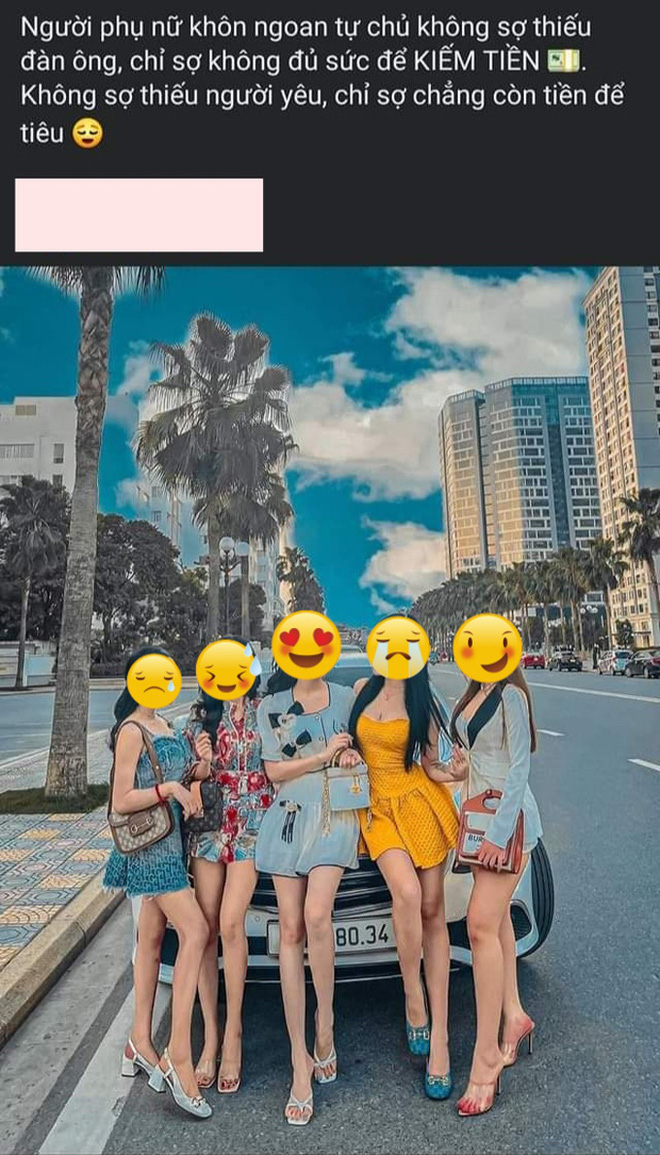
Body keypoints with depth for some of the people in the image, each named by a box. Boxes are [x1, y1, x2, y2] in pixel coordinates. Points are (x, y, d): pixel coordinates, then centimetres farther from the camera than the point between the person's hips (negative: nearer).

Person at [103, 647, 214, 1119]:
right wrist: (167, 788, -26)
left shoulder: (168, 727, 14)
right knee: (195, 932, -14)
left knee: (152, 940, 14)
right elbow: (121, 803, -14)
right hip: (151, 845, -8)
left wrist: (198, 767, 1)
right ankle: (179, 1055, -8)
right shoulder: (131, 732, -12)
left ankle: (141, 1042, 26)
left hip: (173, 842, 8)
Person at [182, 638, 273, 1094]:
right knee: (207, 928, 3)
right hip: (209, 823, 3)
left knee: (230, 923, -11)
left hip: (252, 823, -3)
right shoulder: (201, 714, 9)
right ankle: (211, 1036, 17)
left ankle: (233, 1034, 7)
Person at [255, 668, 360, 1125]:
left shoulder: (347, 697, 8)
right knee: (291, 931, 1)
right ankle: (300, 1058, 13)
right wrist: (325, 755, -9)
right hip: (288, 818, 1)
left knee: (316, 916, -19)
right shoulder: (271, 706, 7)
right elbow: (274, 771, 2)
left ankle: (325, 1028, 6)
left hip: (336, 816, -1)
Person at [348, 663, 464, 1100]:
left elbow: (431, 766, -1)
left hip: (421, 804, -1)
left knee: (432, 911, 3)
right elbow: (349, 740, 19)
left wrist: (452, 772, -22)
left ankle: (440, 1034, 14)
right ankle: (414, 999, 1)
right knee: (407, 892, -22)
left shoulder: (422, 700, -2)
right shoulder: (362, 689, 5)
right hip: (377, 806, 1)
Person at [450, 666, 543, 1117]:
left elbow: (519, 767, -19)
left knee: (481, 923, -10)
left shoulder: (511, 696, -15)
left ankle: (486, 1058, 0)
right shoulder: (474, 695, 10)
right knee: (497, 917, 17)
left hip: (509, 815, -8)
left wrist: (499, 833, -20)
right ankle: (514, 1016, 33)